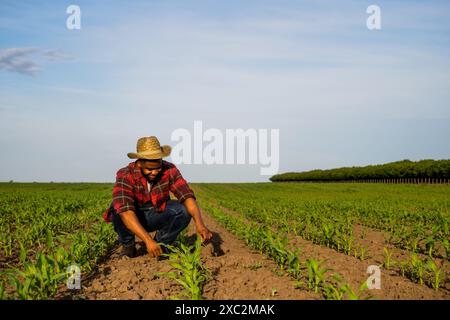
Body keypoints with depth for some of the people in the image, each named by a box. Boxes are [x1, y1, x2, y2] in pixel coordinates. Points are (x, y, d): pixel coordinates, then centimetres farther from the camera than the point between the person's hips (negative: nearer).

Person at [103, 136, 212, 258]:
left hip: (156, 215, 2)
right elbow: (125, 211, -42)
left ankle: (161, 244, -1)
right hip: (132, 219, -2)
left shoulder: (169, 170, -20)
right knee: (118, 207, -34)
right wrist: (148, 240, -52)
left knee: (183, 211, -27)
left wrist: (199, 224, -46)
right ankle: (128, 246, -5)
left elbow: (187, 196, -29)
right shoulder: (125, 176, -29)